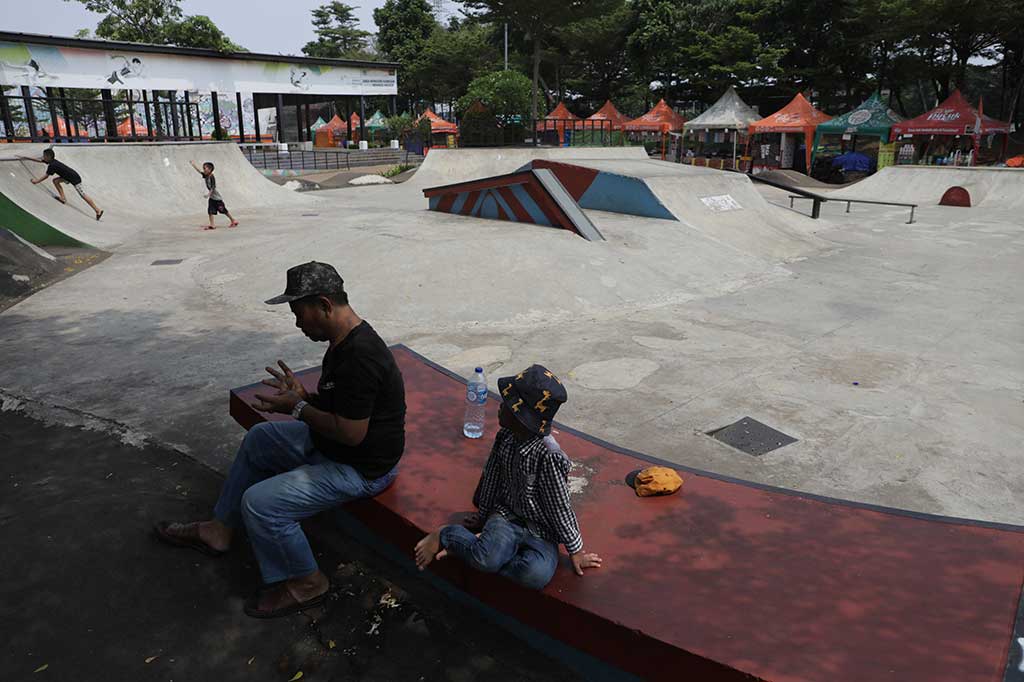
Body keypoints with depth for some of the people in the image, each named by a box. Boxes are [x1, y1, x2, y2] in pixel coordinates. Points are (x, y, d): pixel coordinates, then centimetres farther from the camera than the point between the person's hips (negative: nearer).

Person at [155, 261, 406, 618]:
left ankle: (304, 583, 7)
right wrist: (304, 395, -3)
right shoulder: (345, 340, 1)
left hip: (360, 468, -11)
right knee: (258, 439, 21)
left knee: (259, 503, -17)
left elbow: (350, 433, -30)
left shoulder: (360, 356, -32)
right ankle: (219, 530, 35)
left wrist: (298, 407, -18)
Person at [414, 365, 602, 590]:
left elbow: (560, 507, -15)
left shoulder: (549, 456, -24)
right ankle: (445, 535, -5)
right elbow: (491, 477, 10)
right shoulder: (505, 436, -5)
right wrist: (482, 516, 20)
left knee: (536, 575, -33)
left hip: (541, 532, -2)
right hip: (506, 516, 2)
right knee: (488, 558, -32)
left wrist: (576, 550, -5)